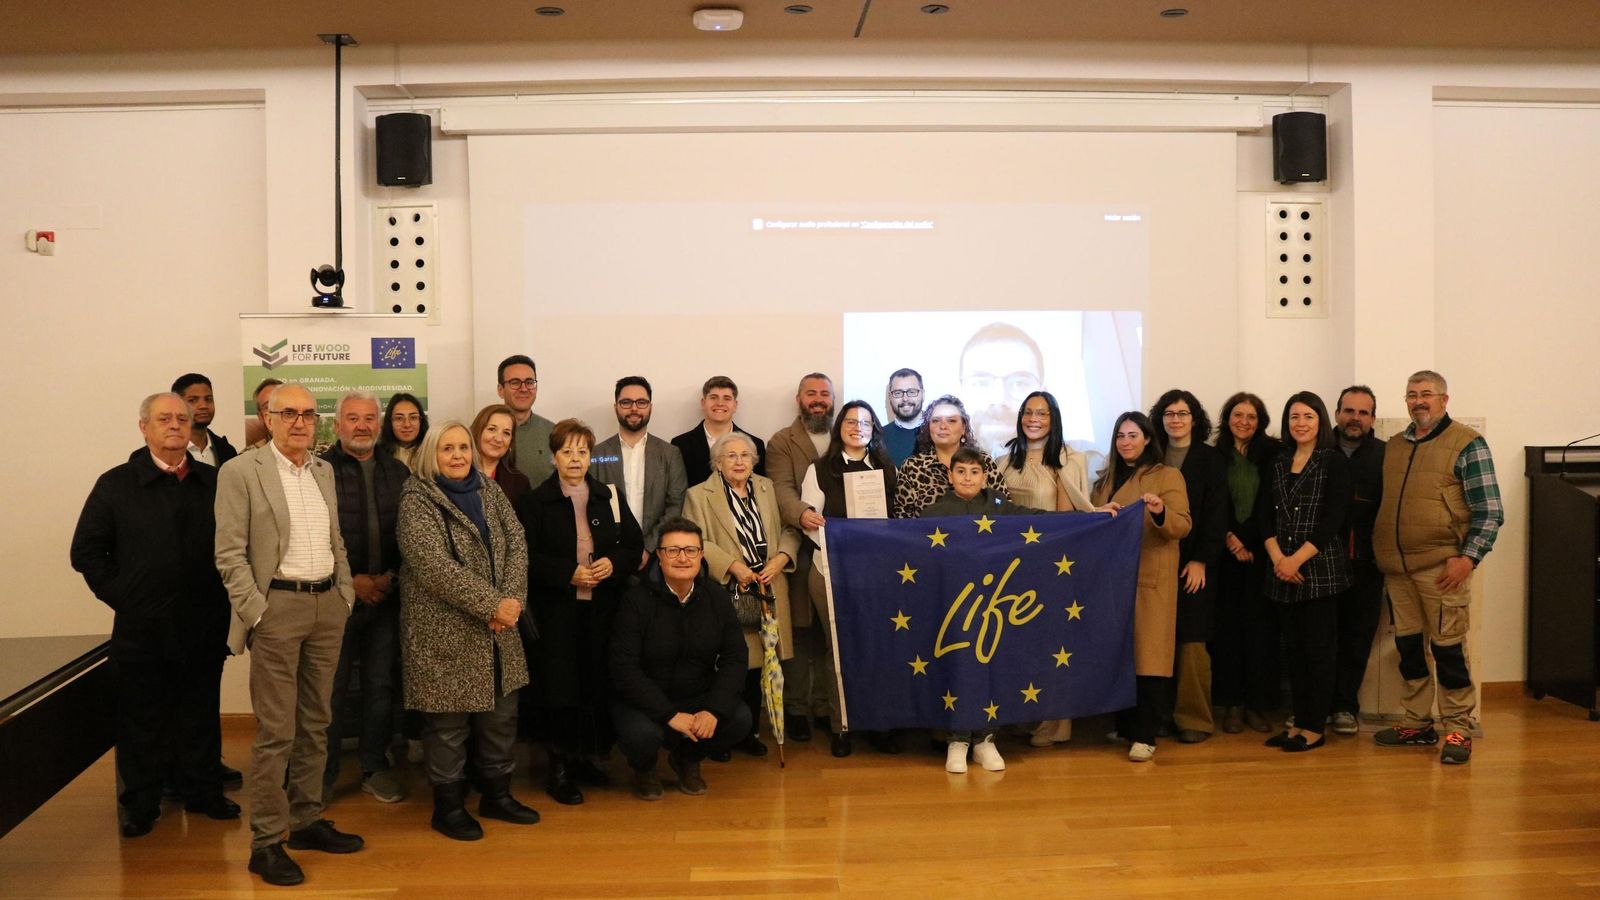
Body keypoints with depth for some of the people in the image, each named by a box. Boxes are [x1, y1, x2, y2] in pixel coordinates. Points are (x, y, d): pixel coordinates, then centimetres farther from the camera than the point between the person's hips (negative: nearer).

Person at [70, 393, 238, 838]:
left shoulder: (214, 482, 5)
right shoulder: (116, 484, 1)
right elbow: (86, 550, 1)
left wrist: (223, 593, -2)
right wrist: (120, 595, -5)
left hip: (204, 626, 2)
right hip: (142, 628, -1)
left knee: (200, 716, 13)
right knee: (142, 721, 8)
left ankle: (203, 792, 26)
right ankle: (140, 804, 21)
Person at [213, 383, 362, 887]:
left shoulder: (324, 470, 13)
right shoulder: (241, 471, -6)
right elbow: (229, 553, -8)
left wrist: (346, 594, 9)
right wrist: (256, 612, -14)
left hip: (328, 605, 6)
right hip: (277, 606, -6)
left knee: (315, 723, 13)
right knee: (276, 731, -3)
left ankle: (307, 821, 24)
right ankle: (265, 842, 7)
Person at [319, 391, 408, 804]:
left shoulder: (398, 472, 11)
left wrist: (393, 576, -3)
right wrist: (351, 580, -10)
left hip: (387, 595, 4)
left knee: (382, 685, 9)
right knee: (330, 689, 2)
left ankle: (375, 767, 22)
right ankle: (323, 774, 16)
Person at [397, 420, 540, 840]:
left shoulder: (489, 490, 9)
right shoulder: (417, 500, -9)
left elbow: (517, 544, 3)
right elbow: (434, 564, -20)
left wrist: (512, 599, -13)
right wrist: (491, 604, -21)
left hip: (498, 631, 6)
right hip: (444, 633, -6)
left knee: (501, 713, 13)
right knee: (448, 722, 3)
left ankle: (497, 794, 28)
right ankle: (448, 806, 19)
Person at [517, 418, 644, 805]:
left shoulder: (611, 497, 10)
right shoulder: (534, 502, 1)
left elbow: (635, 544, 10)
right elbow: (528, 557, -6)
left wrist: (614, 563, -9)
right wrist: (569, 573, -17)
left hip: (602, 609, 3)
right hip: (555, 611, -3)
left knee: (599, 683, 4)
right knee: (559, 686, -1)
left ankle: (584, 757, 21)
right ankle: (558, 767, 11)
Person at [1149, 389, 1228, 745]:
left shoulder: (1210, 458, 3)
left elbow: (1216, 513, -2)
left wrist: (1201, 559, -9)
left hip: (1193, 563, -3)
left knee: (1191, 640, -4)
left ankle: (1194, 718, 5)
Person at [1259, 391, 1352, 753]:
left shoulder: (1334, 461, -2)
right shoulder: (1279, 464, 13)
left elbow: (1332, 519, -10)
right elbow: (1266, 516, 8)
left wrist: (1297, 559, -14)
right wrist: (1277, 557, -7)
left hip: (1320, 569, -5)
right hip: (1283, 571, 5)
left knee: (1318, 648, -1)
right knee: (1294, 648, 9)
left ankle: (1315, 728, 7)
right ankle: (1298, 722, 16)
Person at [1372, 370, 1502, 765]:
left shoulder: (1467, 445, -2)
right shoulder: (1394, 446, 14)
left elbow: (1490, 511, -5)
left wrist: (1468, 558, -14)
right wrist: (1378, 553, 12)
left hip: (1441, 566, -5)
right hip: (1396, 568, 5)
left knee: (1447, 648, -1)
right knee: (1408, 646, 10)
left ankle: (1458, 729, 10)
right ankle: (1417, 724, 21)